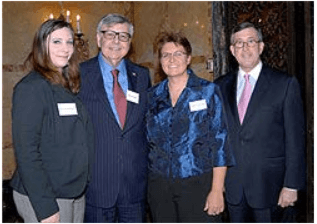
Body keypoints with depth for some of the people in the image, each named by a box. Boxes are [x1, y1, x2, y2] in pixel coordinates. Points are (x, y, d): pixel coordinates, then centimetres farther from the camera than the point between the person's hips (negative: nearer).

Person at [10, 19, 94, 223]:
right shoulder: (32, 87, -13)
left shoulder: (69, 87, 10)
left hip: (77, 192, 7)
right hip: (45, 198, -7)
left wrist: (83, 182, 6)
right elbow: (26, 151, -18)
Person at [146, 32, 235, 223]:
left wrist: (217, 190, -12)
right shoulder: (153, 95, 7)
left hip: (198, 184, -3)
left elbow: (220, 143, -6)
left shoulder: (208, 91, -3)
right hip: (159, 184, 4)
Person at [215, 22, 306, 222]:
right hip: (231, 182, 3)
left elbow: (295, 138, -6)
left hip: (267, 183, -3)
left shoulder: (285, 84, -4)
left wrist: (292, 185, -9)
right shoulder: (221, 86, 6)